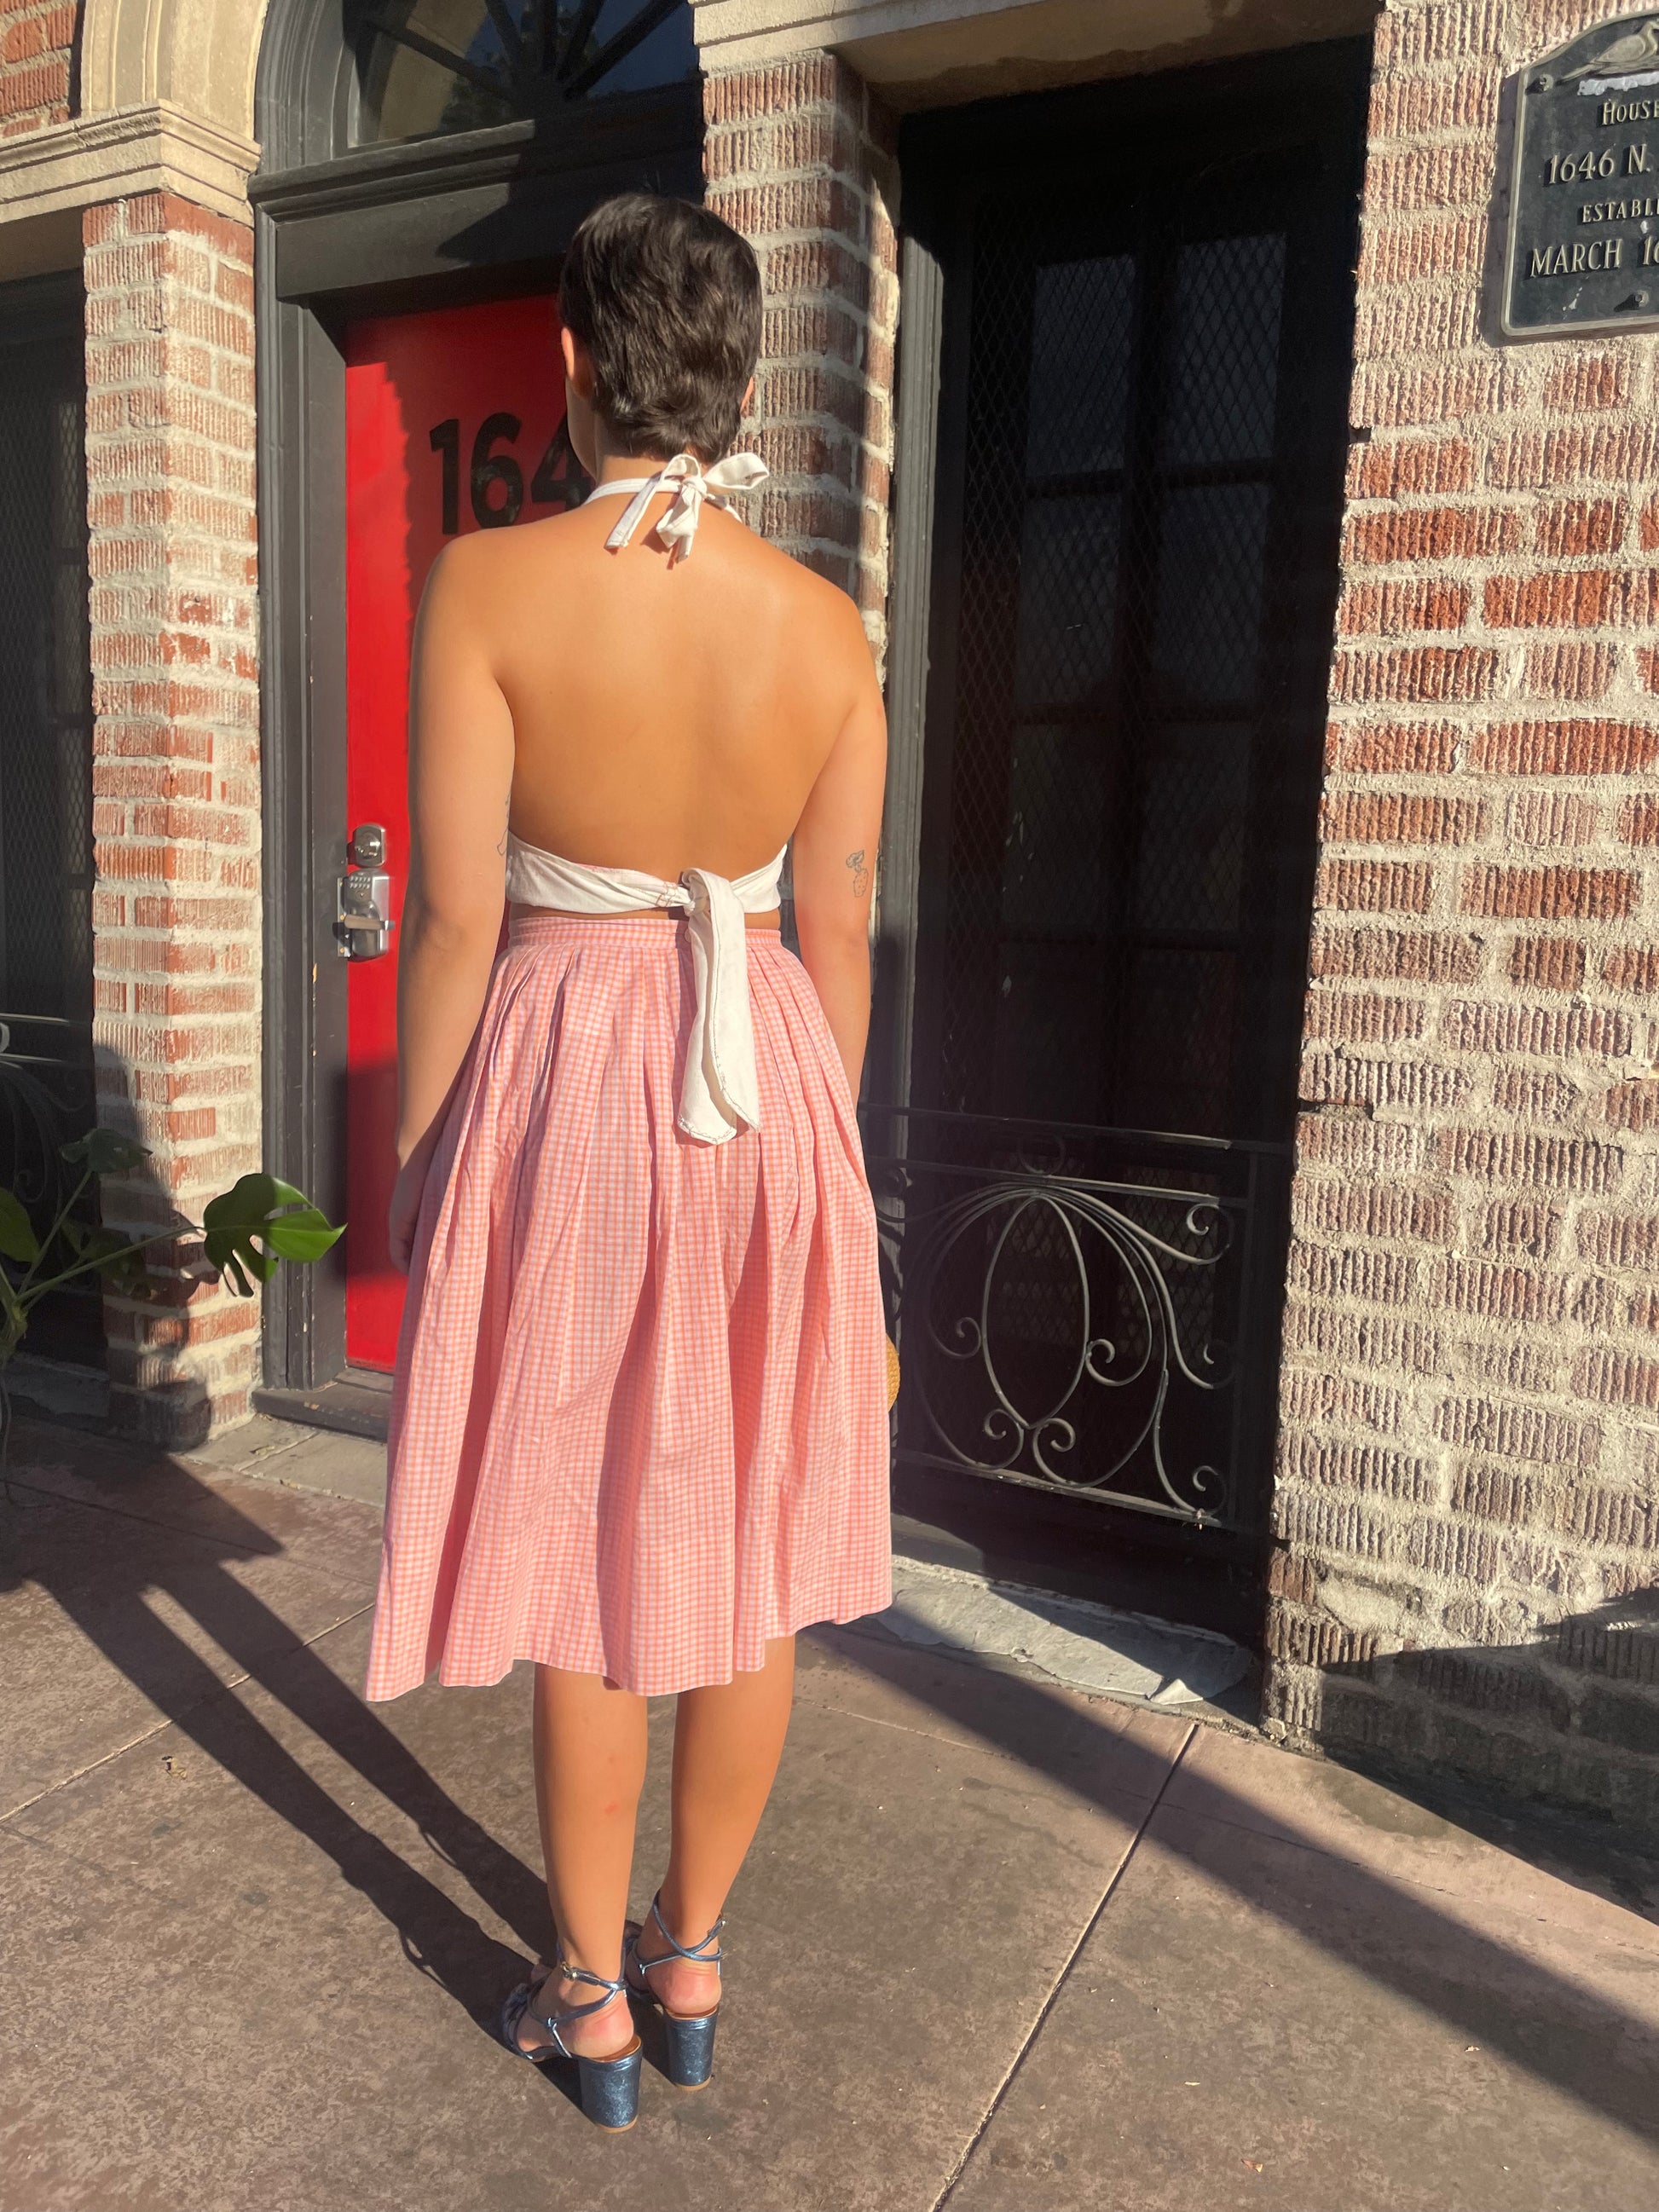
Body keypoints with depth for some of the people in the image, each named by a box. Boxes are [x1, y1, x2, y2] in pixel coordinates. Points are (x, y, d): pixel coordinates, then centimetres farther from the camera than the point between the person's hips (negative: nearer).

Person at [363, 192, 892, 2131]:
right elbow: (837, 932, 3)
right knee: (747, 1551, 15)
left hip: (562, 1079, -3)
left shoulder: (490, 585, -9)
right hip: (761, 1085, 3)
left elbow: (457, 915, -11)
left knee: (583, 1556, 11)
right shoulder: (823, 623, 0)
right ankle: (691, 1958, 35)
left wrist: (414, 1149, 1)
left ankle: (590, 2001, 30)